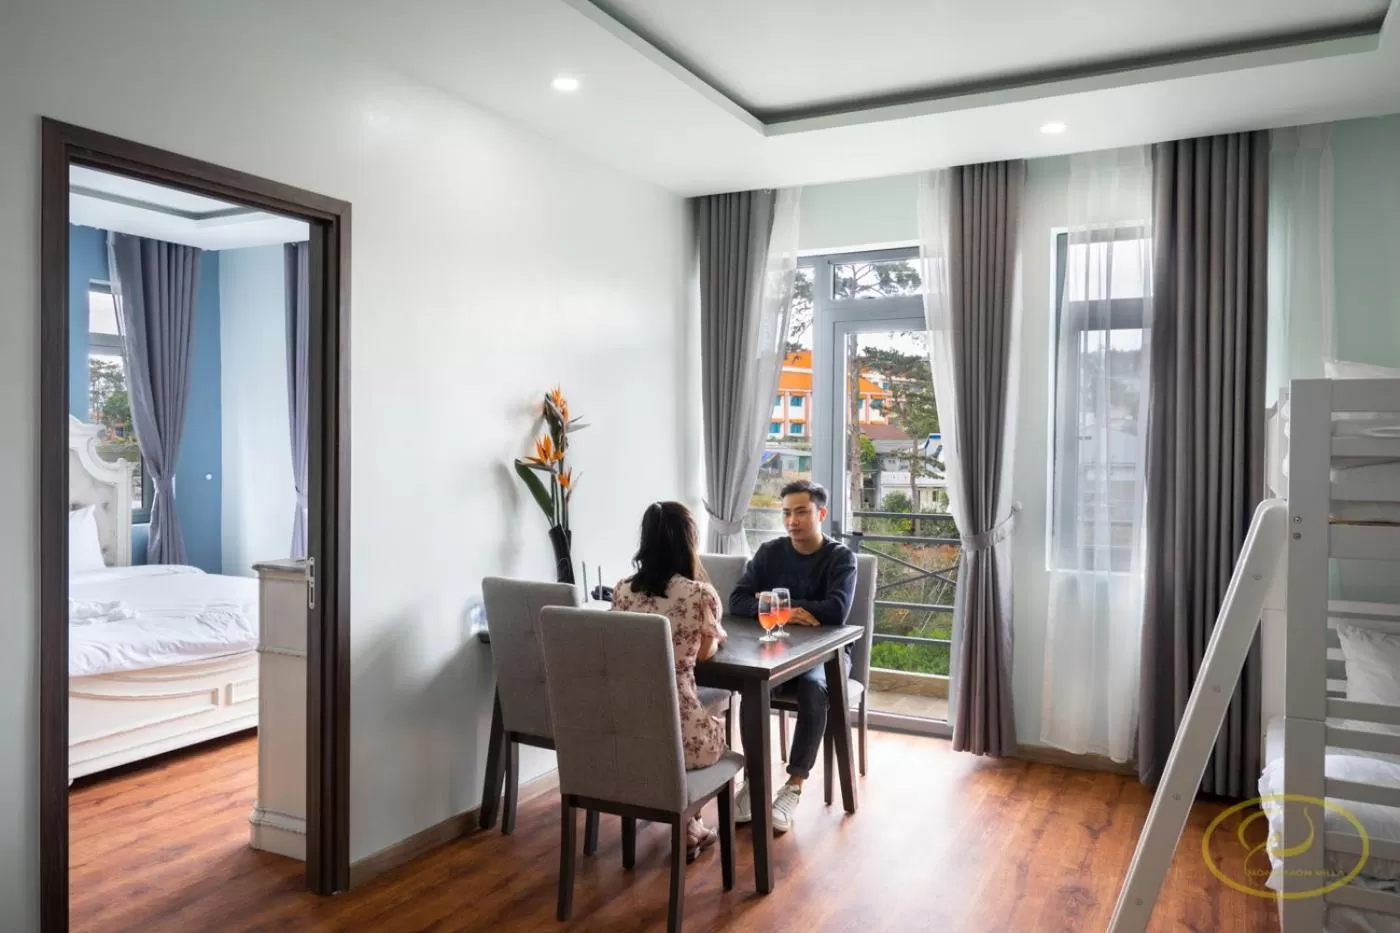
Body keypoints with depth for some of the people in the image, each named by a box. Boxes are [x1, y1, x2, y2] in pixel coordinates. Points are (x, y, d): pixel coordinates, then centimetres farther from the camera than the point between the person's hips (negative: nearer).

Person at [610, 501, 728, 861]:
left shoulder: (622, 590, 1)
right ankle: (688, 827, 42)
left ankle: (687, 826, 40)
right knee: (718, 730, 31)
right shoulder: (701, 594, -12)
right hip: (679, 734, -4)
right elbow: (706, 653, 5)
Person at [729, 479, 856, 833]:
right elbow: (737, 601, -6)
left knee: (813, 687, -35)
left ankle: (793, 787, -23)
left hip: (825, 654, -2)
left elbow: (837, 611, -22)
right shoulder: (769, 552, 3)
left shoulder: (841, 557, -6)